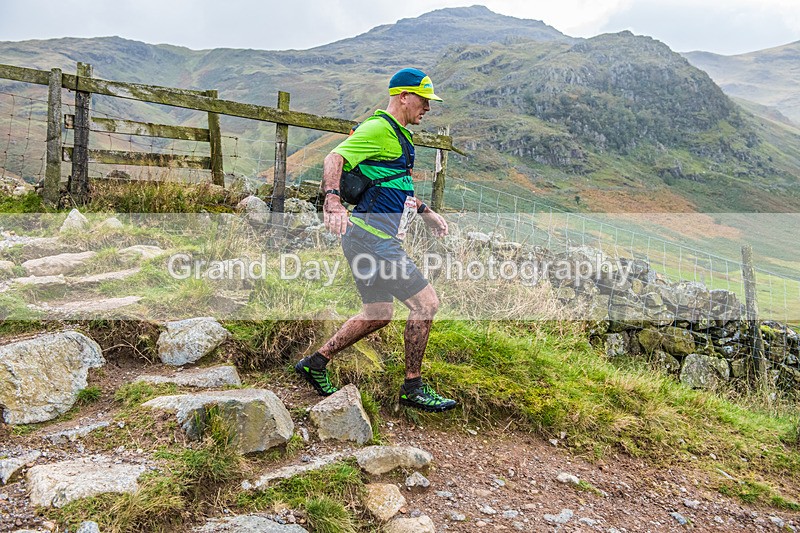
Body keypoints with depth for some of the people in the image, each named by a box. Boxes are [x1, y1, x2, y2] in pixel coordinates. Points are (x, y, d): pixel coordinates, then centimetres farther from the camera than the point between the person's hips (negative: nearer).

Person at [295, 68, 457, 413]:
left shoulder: (398, 135, 22)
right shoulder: (378, 129, -11)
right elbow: (334, 158, -23)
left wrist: (424, 211, 29)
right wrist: (332, 200, -40)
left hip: (370, 240, 11)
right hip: (371, 238, -11)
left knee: (378, 314, 16)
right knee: (426, 303, -8)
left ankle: (316, 362, 26)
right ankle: (413, 387, 6)